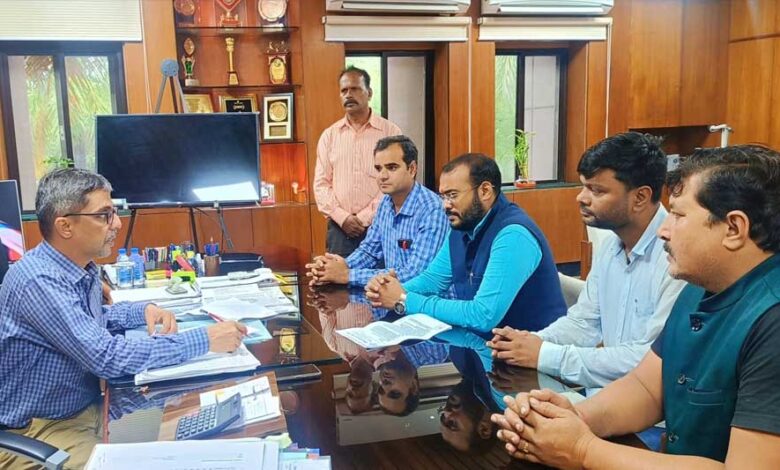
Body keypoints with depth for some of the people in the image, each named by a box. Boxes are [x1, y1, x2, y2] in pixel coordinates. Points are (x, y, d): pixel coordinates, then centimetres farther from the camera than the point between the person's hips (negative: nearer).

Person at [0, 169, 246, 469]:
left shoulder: (85, 268, 2)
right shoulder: (38, 282, -25)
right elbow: (109, 357, -30)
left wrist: (145, 310, 2)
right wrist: (204, 340, -27)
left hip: (88, 407, 8)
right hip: (36, 430, -8)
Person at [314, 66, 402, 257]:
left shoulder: (390, 132, 0)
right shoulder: (329, 135, 9)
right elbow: (321, 184, 6)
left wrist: (364, 218, -11)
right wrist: (342, 217, -8)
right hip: (340, 228, 2)